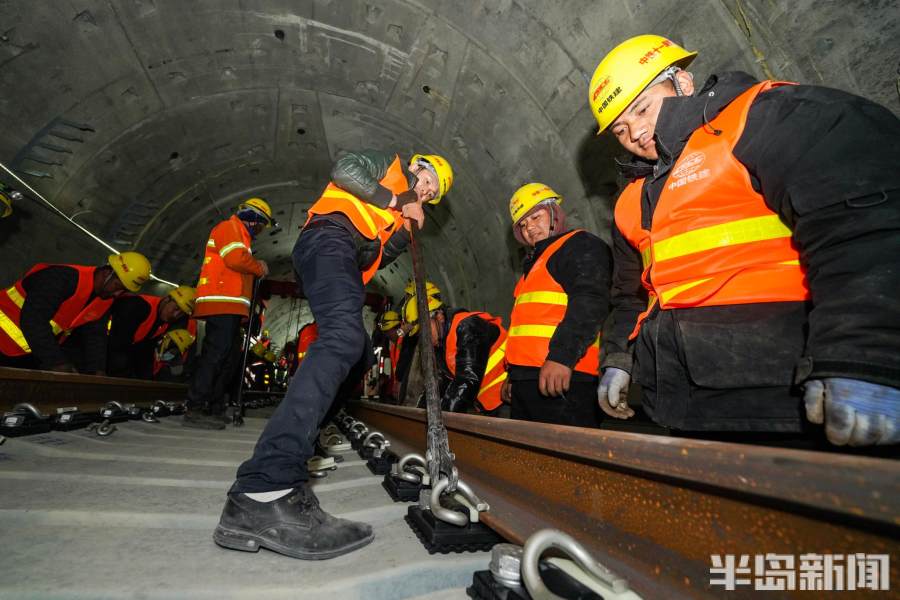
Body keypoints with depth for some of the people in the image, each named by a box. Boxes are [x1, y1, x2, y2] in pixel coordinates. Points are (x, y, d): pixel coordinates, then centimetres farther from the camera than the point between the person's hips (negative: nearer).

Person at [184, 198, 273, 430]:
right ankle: (194, 410, -15)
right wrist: (259, 267, -1)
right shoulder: (229, 227, 1)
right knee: (216, 354, -16)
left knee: (230, 358, 9)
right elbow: (235, 258, -18)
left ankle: (214, 409, 12)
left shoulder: (240, 234, 31)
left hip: (230, 306, 11)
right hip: (222, 303, -11)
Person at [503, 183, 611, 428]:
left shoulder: (582, 245, 2)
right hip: (524, 380, 9)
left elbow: (590, 303, -16)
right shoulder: (534, 262, 29)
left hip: (560, 375, -9)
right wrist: (512, 374, 27)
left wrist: (562, 356, -26)